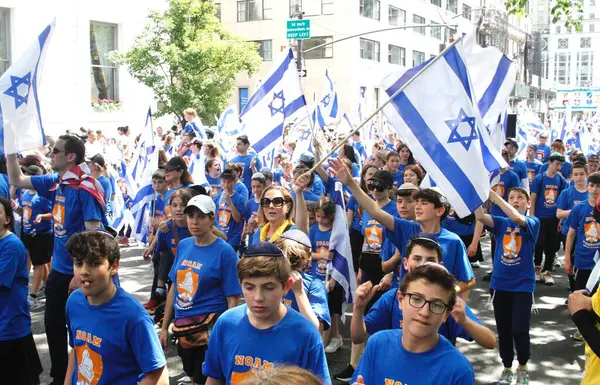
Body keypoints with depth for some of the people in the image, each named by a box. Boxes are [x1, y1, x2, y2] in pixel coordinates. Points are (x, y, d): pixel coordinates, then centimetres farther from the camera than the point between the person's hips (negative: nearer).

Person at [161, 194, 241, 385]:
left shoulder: (224, 251, -13)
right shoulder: (183, 245, 3)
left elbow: (232, 299, -14)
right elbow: (174, 287, 10)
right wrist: (164, 327, 11)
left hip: (211, 328, -6)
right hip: (182, 326, 6)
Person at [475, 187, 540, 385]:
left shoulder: (533, 222, -4)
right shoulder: (501, 223, 5)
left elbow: (517, 218, -26)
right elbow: (480, 216, -15)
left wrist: (493, 195, -31)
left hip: (523, 285, -3)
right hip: (500, 284, 3)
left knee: (519, 330, -6)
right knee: (503, 330, 11)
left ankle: (522, 368, 19)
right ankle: (507, 369, 28)